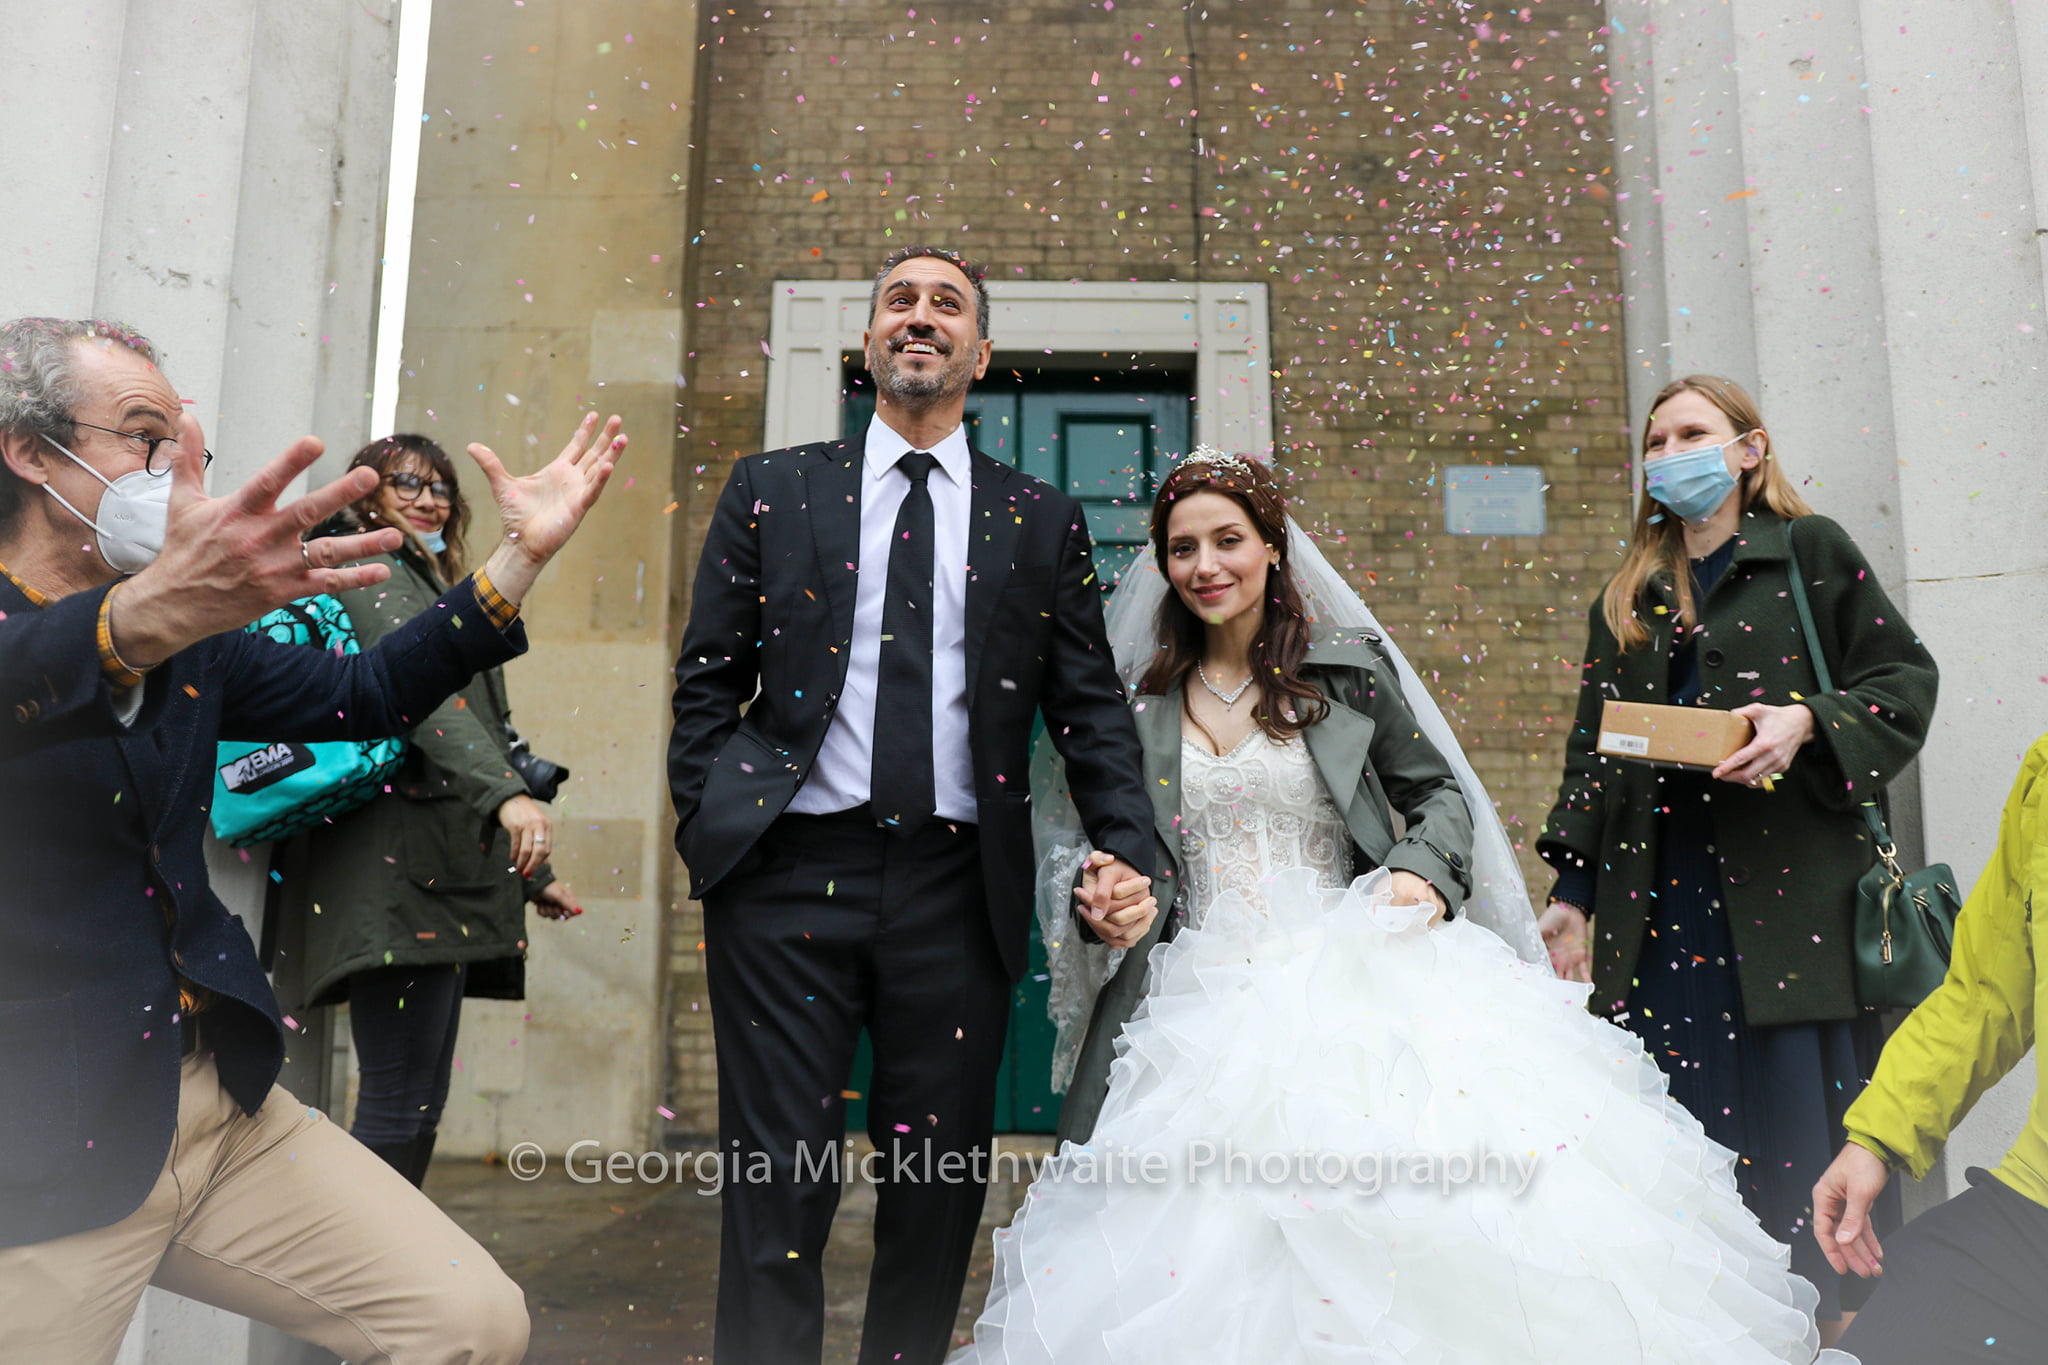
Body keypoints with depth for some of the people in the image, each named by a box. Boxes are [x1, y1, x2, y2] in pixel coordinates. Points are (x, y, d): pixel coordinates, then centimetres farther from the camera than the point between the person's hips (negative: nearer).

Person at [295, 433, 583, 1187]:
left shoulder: (430, 586, 28)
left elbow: (480, 725, 27)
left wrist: (531, 872, 26)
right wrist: (508, 792, -34)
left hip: (448, 869, 9)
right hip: (400, 865, -9)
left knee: (420, 1105, 9)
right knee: (399, 1105, -12)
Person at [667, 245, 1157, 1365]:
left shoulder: (1043, 523, 12)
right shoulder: (771, 491, 11)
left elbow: (1090, 707, 9)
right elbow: (706, 685, 9)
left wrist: (1127, 850, -5)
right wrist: (708, 830, -2)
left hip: (958, 885, 1)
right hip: (789, 873, -1)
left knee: (939, 1191, 10)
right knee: (779, 1187, 1)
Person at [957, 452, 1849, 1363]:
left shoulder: (1350, 666, 7)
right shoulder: (1137, 699, 10)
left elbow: (1437, 792, 13)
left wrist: (1425, 870, -6)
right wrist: (1106, 899, -7)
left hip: (1354, 985, -1)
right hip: (1201, 1008, 1)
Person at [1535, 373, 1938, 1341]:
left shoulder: (1810, 552, 6)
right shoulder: (1625, 599, 17)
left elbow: (1904, 677, 4)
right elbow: (1592, 750, 16)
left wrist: (1807, 720, -16)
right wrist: (1571, 890, 10)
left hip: (1792, 889, -3)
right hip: (1660, 896, 4)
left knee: (1805, 1113, -1)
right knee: (1685, 1122, 4)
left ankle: (1840, 1320, 14)